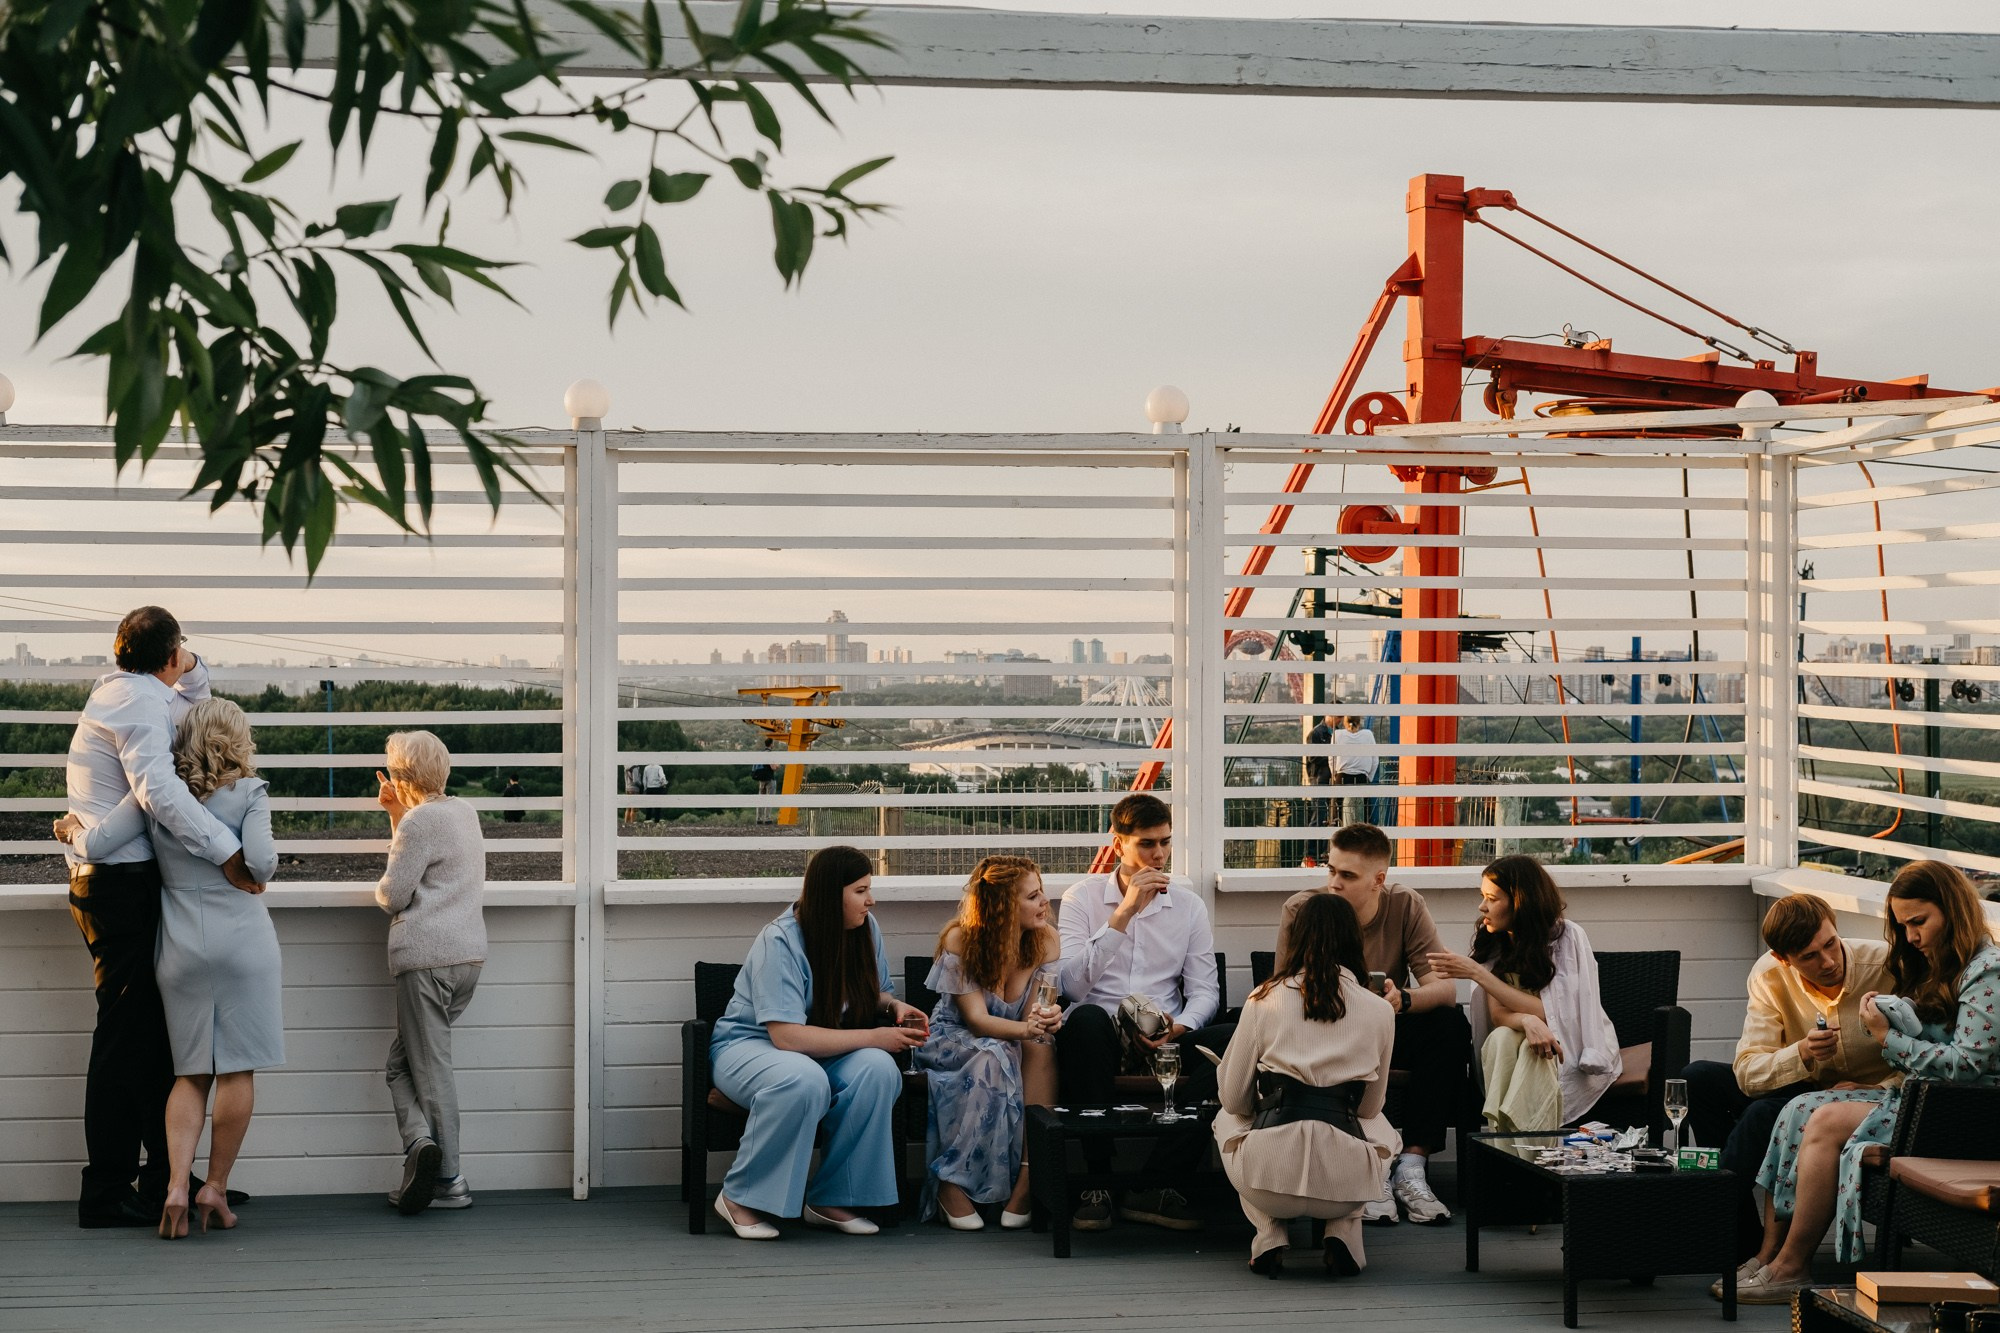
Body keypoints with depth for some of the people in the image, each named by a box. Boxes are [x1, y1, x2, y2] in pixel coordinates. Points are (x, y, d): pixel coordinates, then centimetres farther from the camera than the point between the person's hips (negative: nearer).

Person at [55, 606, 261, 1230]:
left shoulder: (115, 691, 17)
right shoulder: (141, 700, -12)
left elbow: (189, 721, 35)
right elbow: (157, 788, -28)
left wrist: (192, 674, 15)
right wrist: (226, 849, -29)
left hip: (103, 879, 10)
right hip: (124, 881, -10)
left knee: (154, 1031, 13)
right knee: (126, 1034, -8)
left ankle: (166, 1178, 17)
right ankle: (107, 1191, -6)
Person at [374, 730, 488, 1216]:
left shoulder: (420, 821, -10)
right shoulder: (464, 812, 16)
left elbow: (392, 894, -11)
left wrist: (382, 888, 11)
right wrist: (396, 812, 20)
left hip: (427, 955, -8)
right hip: (469, 953, 8)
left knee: (430, 1067, -3)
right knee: (403, 1060, 13)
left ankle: (450, 1181, -7)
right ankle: (425, 1143, -2)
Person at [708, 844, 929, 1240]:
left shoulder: (866, 929, -2)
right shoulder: (779, 941, -23)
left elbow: (876, 993, 16)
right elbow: (787, 1036, -29)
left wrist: (894, 1006, -10)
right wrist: (874, 1037, -28)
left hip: (824, 1051, 6)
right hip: (750, 1044, -6)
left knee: (879, 1069, -28)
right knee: (803, 1080, -40)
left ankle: (831, 1200, -15)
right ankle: (740, 1197, -20)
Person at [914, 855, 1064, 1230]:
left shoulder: (1047, 941, -7)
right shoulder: (960, 941, -18)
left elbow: (1035, 1013, -13)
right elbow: (976, 1019, -23)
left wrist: (1046, 1021, -39)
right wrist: (1026, 1028, -44)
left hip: (1018, 1045, 3)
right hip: (955, 1040, -3)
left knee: (1041, 1049, -32)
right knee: (993, 1057, -37)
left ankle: (1026, 1185, -35)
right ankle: (952, 1185, -30)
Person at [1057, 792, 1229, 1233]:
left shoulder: (1189, 905, 13)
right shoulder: (1082, 897, 3)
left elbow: (1204, 989, 8)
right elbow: (1073, 984, -11)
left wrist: (1178, 1027, -15)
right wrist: (1124, 913, -15)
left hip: (1164, 1039, 3)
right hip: (1100, 1038, -3)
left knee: (1232, 1040, -28)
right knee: (1086, 1019, -38)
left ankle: (1157, 1185, -25)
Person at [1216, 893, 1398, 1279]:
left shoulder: (1264, 1000, 6)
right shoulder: (1380, 1011, 8)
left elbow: (1234, 1098, 12)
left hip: (1268, 1179, -1)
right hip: (1344, 1179, 1)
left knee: (1226, 1118, 36)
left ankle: (1270, 1237, 14)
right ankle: (1343, 1234, 12)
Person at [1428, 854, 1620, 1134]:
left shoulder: (1568, 937, -15)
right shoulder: (1490, 941, -2)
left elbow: (1549, 1014, -21)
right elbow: (1499, 1015, -9)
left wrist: (1477, 973, -24)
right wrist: (1528, 1021, -35)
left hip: (1581, 1053, -3)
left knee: (1537, 1052, -35)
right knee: (1501, 1038, -30)